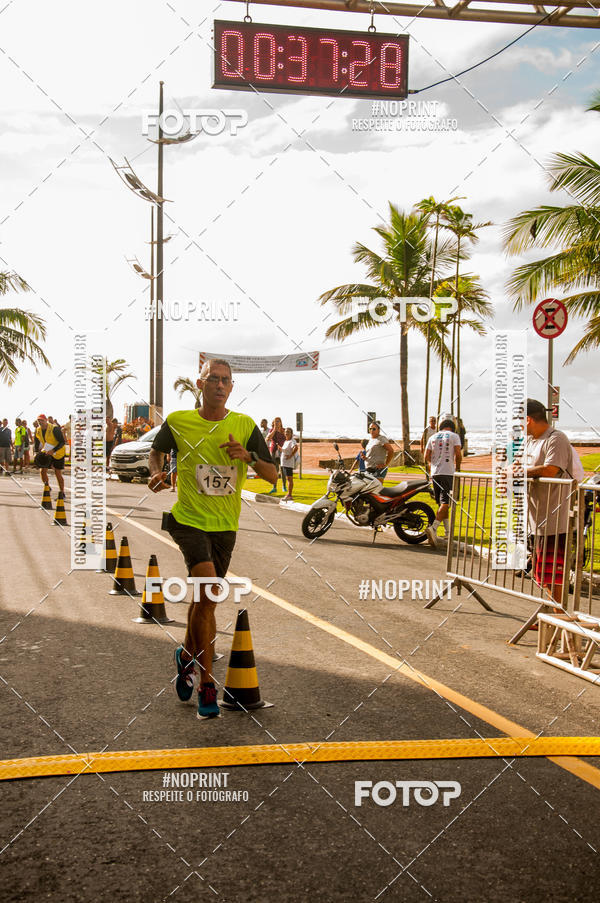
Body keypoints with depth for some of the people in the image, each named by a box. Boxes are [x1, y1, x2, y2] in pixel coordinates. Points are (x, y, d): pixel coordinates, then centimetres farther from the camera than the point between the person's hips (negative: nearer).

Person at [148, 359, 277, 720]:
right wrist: (157, 473, -4)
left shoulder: (245, 425, 0)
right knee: (208, 592, -21)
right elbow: (157, 451, 17)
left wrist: (248, 456, -17)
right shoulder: (178, 421, -3)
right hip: (189, 519, -3)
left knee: (204, 598, 14)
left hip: (225, 524, 3)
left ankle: (188, 655, 43)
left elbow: (273, 474, 1)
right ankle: (206, 683, -10)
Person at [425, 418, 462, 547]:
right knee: (445, 503, -11)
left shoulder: (432, 437, 15)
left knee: (442, 503, 15)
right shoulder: (454, 436, 3)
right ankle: (433, 528, -30)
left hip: (435, 473, 5)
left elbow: (426, 456, 9)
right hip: (448, 473, -5)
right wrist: (457, 467, 10)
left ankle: (447, 532, 22)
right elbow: (458, 454, -7)